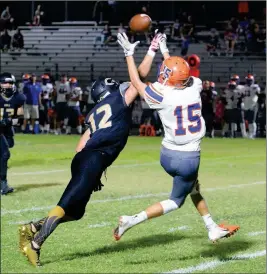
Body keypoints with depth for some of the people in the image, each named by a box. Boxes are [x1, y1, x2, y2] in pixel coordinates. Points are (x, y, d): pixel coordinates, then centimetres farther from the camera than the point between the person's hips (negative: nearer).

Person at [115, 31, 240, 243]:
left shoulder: (162, 96, -15)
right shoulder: (195, 88, -8)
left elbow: (137, 82, 0)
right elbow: (178, 75, 13)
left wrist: (129, 53, 8)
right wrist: (165, 51, 25)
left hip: (168, 155, 1)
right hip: (189, 158, -1)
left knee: (193, 189, 26)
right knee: (176, 201, 11)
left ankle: (213, 229, 29)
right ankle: (131, 221, -3)